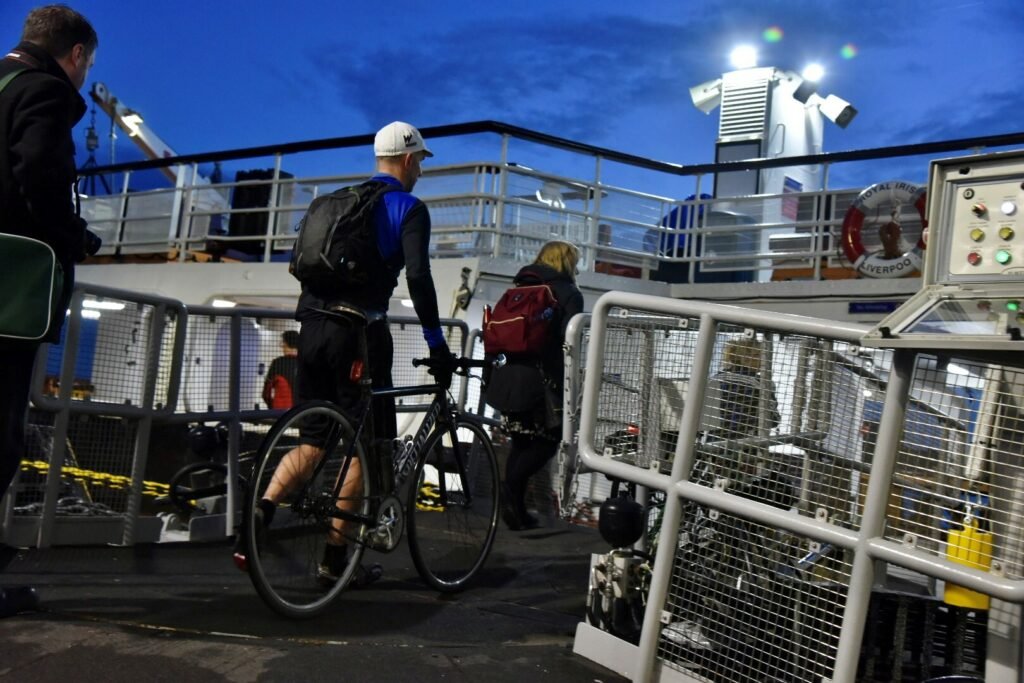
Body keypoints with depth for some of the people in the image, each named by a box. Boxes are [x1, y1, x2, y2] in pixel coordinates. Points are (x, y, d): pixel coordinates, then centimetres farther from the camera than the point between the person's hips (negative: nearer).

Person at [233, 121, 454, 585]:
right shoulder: (409, 208, -1)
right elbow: (418, 276, -14)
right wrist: (437, 343, -11)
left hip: (313, 328, 7)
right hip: (359, 331, -6)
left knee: (314, 441, 14)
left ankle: (259, 514, -7)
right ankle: (335, 557, 8)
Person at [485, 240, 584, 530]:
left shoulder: (518, 289, 17)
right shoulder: (569, 294, -2)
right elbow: (568, 342, -12)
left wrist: (493, 371, 23)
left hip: (510, 376, 7)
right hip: (543, 379, -6)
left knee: (521, 442, 14)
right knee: (549, 438, 5)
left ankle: (516, 508, 16)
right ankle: (512, 485, -14)